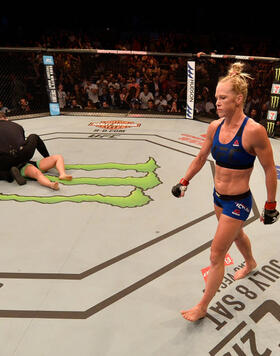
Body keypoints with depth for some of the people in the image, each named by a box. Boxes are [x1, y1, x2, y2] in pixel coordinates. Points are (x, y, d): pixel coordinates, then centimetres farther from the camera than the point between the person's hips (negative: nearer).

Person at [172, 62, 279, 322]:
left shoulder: (253, 131, -24)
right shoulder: (214, 126, -6)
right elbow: (201, 157, 8)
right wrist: (185, 182, 9)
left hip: (238, 202, -6)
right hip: (219, 197, 7)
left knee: (216, 255, 2)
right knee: (237, 234, 32)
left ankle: (202, 307, 25)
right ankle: (250, 264, 65)